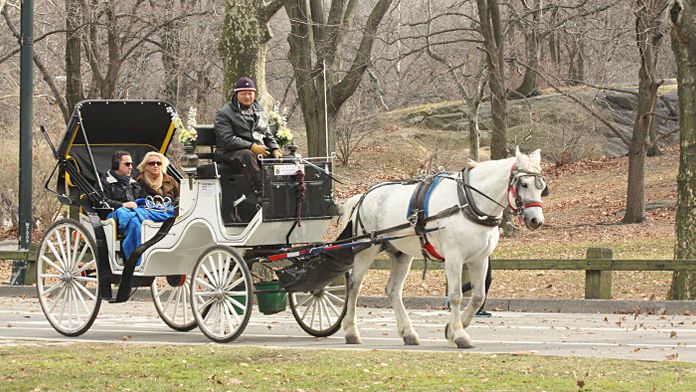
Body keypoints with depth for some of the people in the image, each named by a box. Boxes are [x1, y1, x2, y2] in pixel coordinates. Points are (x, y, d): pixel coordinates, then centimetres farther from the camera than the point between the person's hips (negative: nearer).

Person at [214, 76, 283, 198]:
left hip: (261, 151, 6)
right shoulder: (224, 113, 0)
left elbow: (268, 135, 27)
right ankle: (260, 192, -51)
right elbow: (226, 139, -12)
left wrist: (275, 149, 4)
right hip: (232, 153, -6)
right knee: (247, 156, -39)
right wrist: (251, 147, -22)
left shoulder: (259, 111, 23)